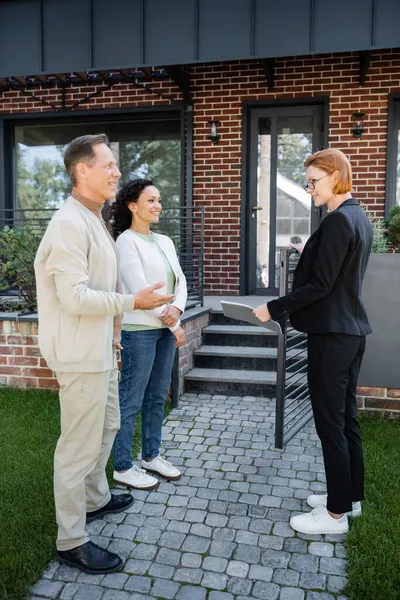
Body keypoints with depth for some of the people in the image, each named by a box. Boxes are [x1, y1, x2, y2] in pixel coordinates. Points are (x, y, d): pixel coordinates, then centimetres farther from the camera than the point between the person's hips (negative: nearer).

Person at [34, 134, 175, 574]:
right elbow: (74, 297, -24)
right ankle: (71, 542, 17)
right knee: (78, 447, 1)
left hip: (99, 351, 11)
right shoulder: (69, 224, -19)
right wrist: (132, 302, -20)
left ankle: (95, 499, 44)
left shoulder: (93, 221, 13)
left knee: (107, 424, 24)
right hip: (81, 355, -10)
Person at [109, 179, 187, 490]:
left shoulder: (165, 241, 14)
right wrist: (174, 325, -12)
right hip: (139, 330, -7)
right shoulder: (127, 241, -9)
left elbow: (180, 279, 10)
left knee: (157, 397, 15)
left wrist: (177, 309, -12)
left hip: (166, 328, 7)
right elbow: (139, 288, -15)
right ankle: (123, 467, 14)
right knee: (131, 400, 1)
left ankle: (152, 456, 29)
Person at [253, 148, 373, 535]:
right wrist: (309, 255, 20)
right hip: (351, 330, 10)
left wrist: (274, 309, -14)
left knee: (329, 422, 0)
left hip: (331, 334, -10)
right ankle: (350, 496, 31)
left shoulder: (337, 220, -18)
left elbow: (320, 285, -20)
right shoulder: (359, 218, 12)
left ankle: (336, 513, 14)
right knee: (346, 417, 17)